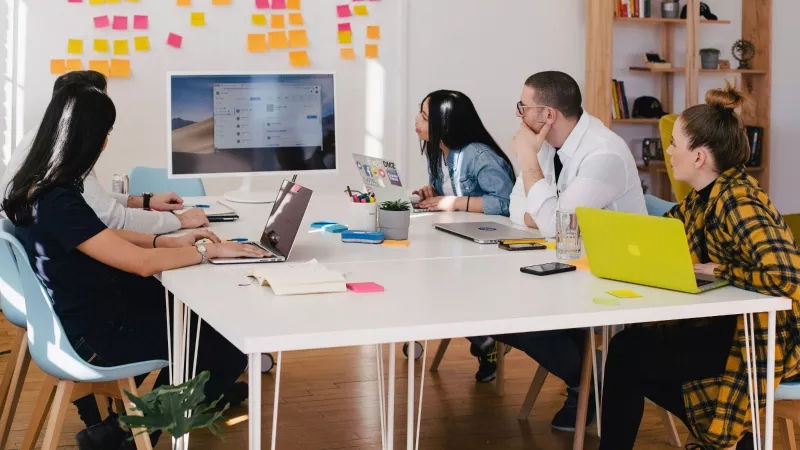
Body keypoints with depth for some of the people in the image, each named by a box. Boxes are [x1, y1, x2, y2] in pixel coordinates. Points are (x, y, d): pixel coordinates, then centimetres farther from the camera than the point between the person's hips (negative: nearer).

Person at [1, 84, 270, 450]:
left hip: (88, 312, 9)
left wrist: (172, 242, 5)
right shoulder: (57, 203, -30)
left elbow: (103, 237, 13)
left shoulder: (38, 187, 0)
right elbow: (142, 263, -28)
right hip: (98, 333, -9)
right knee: (230, 345, 2)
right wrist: (208, 250, -15)